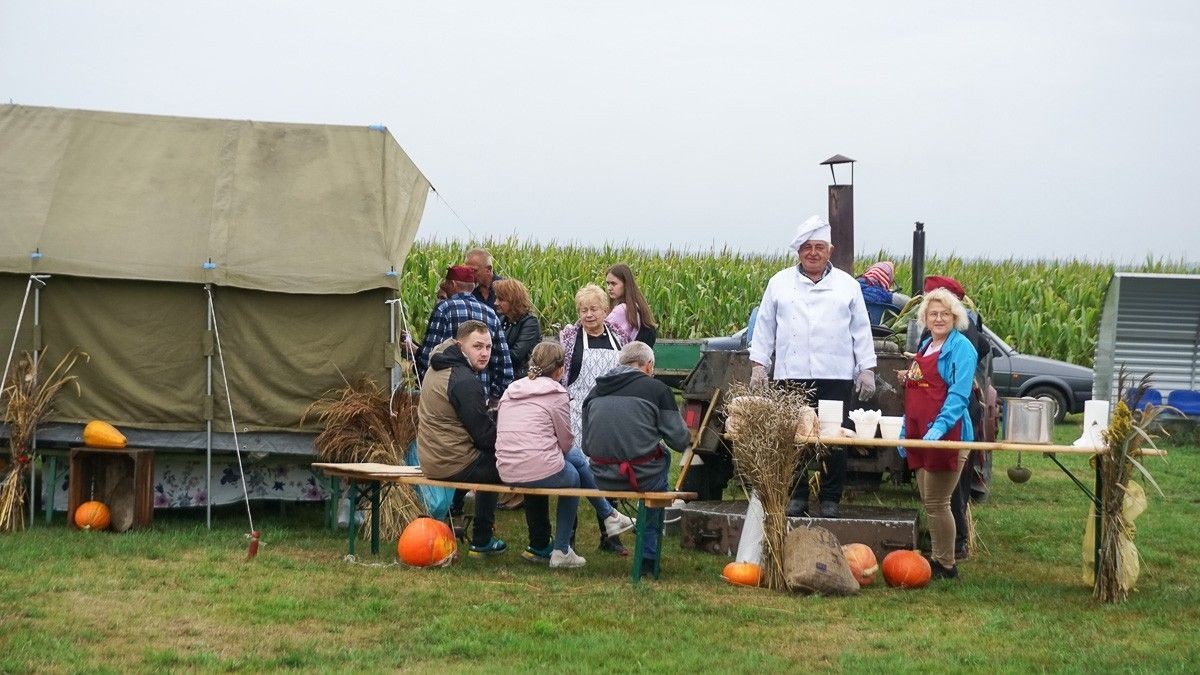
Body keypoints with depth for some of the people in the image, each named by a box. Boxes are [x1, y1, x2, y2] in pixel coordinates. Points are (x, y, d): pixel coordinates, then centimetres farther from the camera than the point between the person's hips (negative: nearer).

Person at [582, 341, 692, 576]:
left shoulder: (595, 391, 12)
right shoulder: (657, 389, -2)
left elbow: (586, 446, 14)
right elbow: (680, 440, -2)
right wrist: (688, 437, 22)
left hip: (602, 477, 5)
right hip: (642, 476, -5)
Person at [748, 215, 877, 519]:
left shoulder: (847, 285, 12)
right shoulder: (780, 283, 13)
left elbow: (861, 331, 12)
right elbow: (765, 326, 13)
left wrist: (867, 369, 6)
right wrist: (758, 365, 6)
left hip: (836, 377, 0)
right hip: (792, 376, 0)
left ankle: (830, 499, 5)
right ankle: (796, 496, 8)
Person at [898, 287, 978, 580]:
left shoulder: (961, 348, -7)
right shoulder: (925, 346, 18)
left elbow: (959, 393, -17)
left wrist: (940, 426, -27)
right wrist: (908, 379, 12)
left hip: (946, 433, -8)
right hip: (918, 433, 8)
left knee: (936, 502, -6)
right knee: (928, 501, 12)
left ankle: (946, 566, 3)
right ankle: (936, 558, 21)